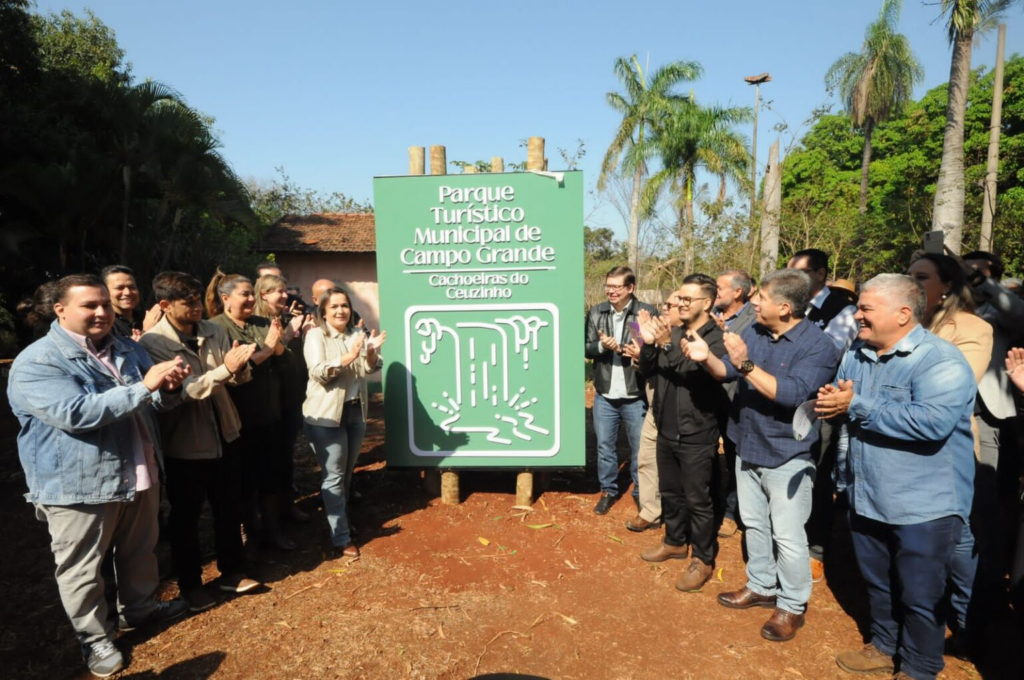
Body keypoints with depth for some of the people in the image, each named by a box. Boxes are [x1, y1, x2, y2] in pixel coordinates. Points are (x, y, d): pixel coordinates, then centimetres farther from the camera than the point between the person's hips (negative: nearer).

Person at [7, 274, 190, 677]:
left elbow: (156, 402, 8)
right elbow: (74, 413, -28)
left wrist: (168, 386, -17)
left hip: (138, 474, 7)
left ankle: (138, 608, 44)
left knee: (139, 551, 22)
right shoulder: (36, 362, -15)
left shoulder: (126, 350, 7)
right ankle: (94, 638, 29)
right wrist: (144, 386, -31)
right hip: (79, 484, -6)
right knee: (82, 569, 10)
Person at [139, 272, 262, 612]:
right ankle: (190, 583, 31)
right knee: (186, 516, 12)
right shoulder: (151, 343, -16)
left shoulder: (214, 331, -1)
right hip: (185, 442, -5)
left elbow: (238, 378, -1)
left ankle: (231, 571, 35)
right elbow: (182, 390, -24)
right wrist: (224, 369, -34)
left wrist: (240, 366, -23)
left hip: (224, 433, 5)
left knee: (229, 507, 17)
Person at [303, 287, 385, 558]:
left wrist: (371, 354, -19)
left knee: (347, 473, 18)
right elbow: (318, 372, -20)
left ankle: (340, 518, 38)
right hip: (326, 415, -6)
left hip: (355, 411, 6)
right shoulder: (316, 335, -8)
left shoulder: (357, 333, 7)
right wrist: (347, 358, -33)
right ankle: (340, 538, 6)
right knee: (333, 476, 0)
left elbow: (369, 369, 2)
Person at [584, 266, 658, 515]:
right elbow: (586, 348, 4)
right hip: (604, 394, 3)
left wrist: (628, 349, -20)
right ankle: (608, 491, 32)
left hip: (636, 396, -3)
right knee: (604, 446, 14)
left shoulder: (648, 312, -8)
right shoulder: (596, 312, 4)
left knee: (640, 448, 11)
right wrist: (602, 346, -17)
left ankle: (641, 493, 30)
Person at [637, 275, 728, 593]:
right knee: (669, 492, 20)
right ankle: (675, 542, 40)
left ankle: (703, 560, 22)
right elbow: (648, 371, 4)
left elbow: (698, 374, -26)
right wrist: (649, 344, -15)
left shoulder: (716, 339, -13)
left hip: (696, 435, -6)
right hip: (666, 430, 7)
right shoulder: (673, 332, 6)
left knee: (697, 501, 5)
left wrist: (667, 344, -32)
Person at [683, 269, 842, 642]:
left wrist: (746, 365, -36)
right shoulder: (754, 331, 0)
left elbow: (792, 394, -31)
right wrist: (707, 358, -19)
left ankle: (792, 605, 25)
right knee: (754, 523, 20)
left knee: (787, 535, 5)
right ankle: (761, 586, 39)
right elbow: (727, 372, 1)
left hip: (786, 455, -7)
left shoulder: (818, 345, -19)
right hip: (747, 446, 7)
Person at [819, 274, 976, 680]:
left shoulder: (940, 361, -19)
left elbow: (931, 421, -33)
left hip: (923, 507, -7)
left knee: (919, 596, 11)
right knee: (877, 584, 23)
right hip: (866, 498, 7)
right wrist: (829, 403, -15)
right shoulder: (857, 356, 5)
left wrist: (856, 407, -26)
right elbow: (837, 403, 11)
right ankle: (885, 647, 44)